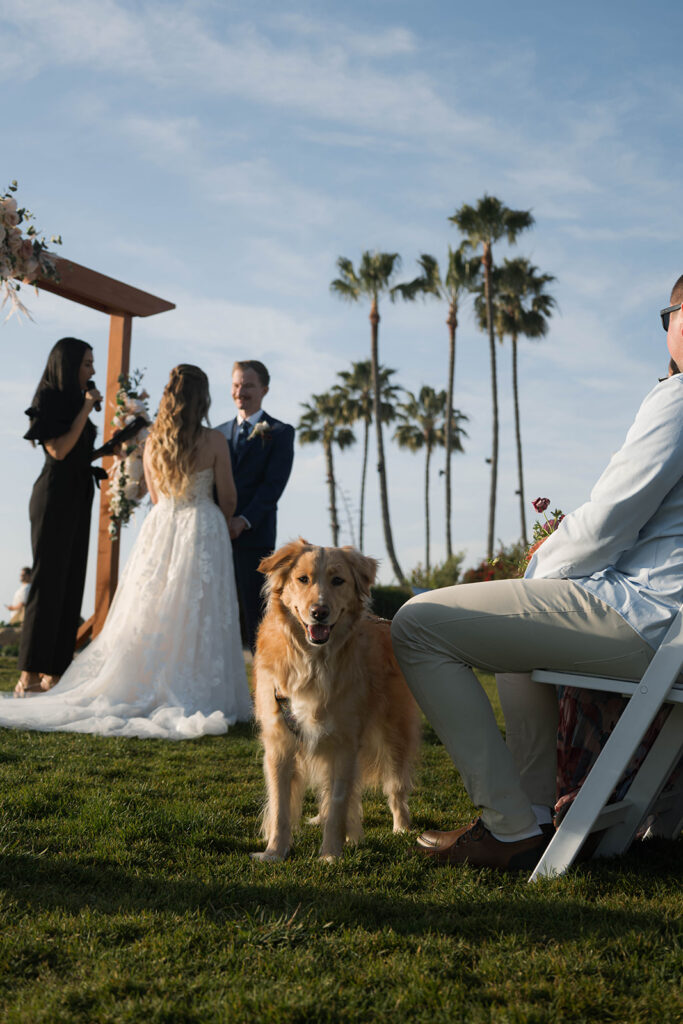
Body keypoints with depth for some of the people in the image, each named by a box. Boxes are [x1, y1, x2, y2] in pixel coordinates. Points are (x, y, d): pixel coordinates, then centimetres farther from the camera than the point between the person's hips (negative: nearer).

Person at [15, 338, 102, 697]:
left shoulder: (73, 402, 15)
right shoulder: (49, 400, -9)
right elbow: (59, 450, -18)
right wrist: (86, 408, -14)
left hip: (77, 497, 9)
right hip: (55, 496, -9)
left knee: (71, 580, 6)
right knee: (49, 579, -9)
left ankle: (54, 671, 10)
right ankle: (30, 674, -6)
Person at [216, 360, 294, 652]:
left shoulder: (280, 432, 3)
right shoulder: (219, 433, 18)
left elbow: (274, 483, -8)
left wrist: (244, 520, -19)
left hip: (254, 536, -5)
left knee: (256, 616, -4)